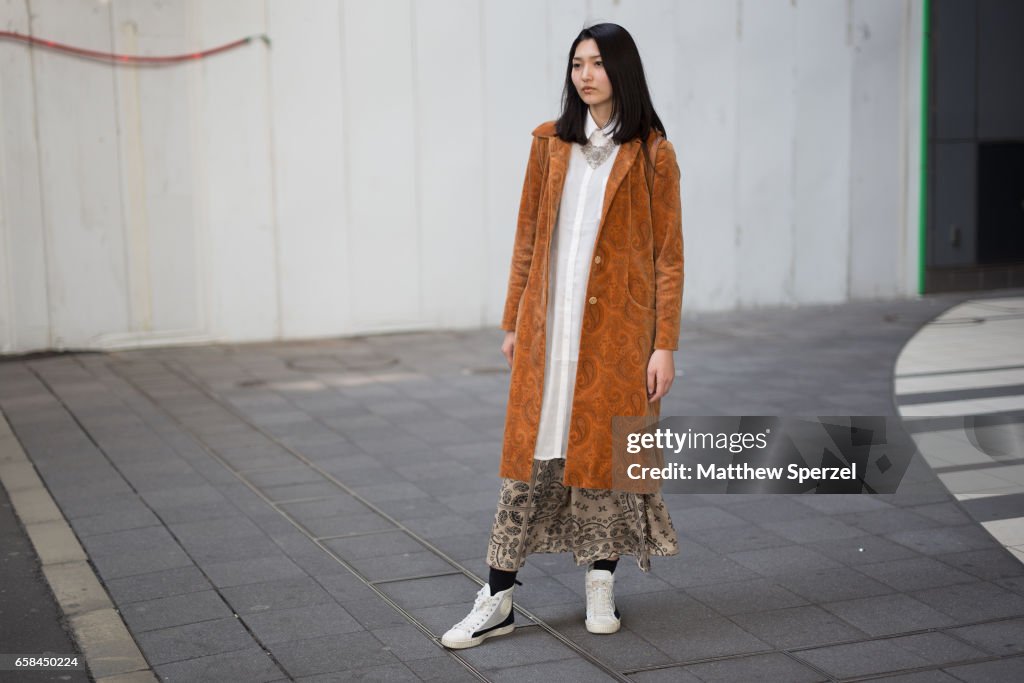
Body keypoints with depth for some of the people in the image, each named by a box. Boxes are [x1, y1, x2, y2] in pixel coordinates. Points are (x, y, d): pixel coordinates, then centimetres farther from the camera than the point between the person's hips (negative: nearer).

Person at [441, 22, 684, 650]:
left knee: (607, 449, 5)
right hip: (549, 326, 3)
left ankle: (602, 588, 21)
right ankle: (498, 600, 7)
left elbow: (668, 258, -2)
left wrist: (665, 345, -7)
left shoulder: (652, 155, -1)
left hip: (618, 327, -2)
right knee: (530, 452, 2)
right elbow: (528, 240, 13)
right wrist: (514, 322, 10)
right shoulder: (552, 144, 9)